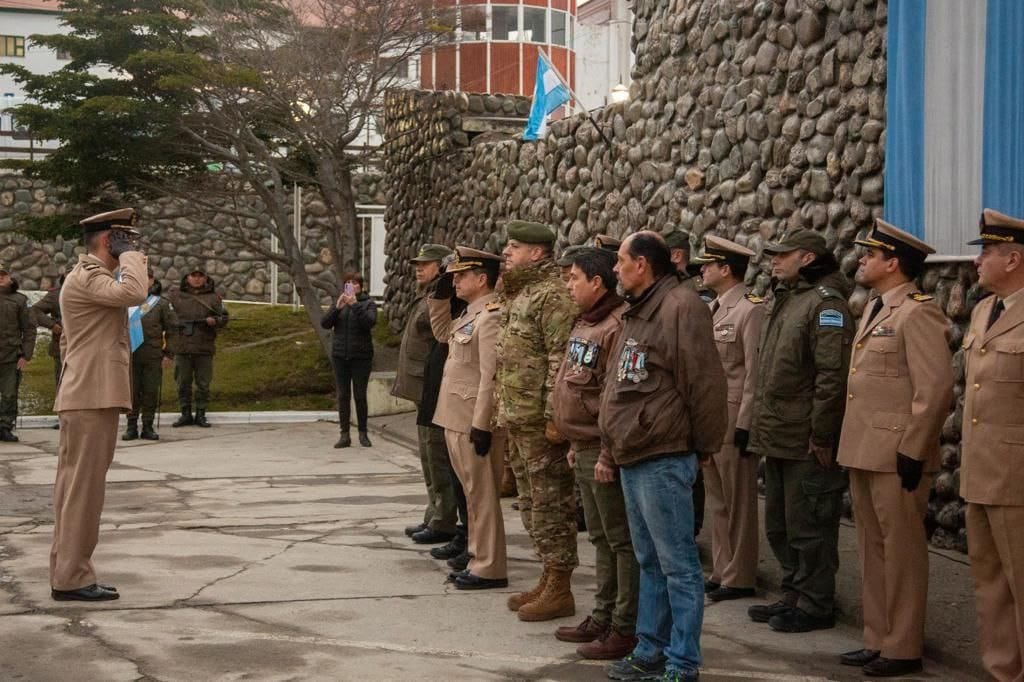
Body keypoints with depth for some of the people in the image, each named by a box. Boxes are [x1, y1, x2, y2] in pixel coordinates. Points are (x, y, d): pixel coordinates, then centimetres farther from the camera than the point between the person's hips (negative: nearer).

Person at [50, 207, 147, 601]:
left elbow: (67, 343, 28)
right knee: (83, 489, -8)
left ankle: (67, 574, 16)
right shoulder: (86, 277, -11)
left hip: (90, 398, 11)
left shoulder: (90, 277, 23)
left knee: (75, 488, 11)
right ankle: (72, 579, -5)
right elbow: (134, 293, -30)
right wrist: (130, 254, -15)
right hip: (92, 399, -11)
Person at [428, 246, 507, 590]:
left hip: (474, 422, -10)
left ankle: (490, 569, 5)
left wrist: (481, 424, -23)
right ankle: (479, 561, 22)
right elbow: (442, 333, 32)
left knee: (482, 495, -2)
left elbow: (490, 376, -22)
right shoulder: (470, 313, 13)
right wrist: (440, 295, 18)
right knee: (475, 494, 14)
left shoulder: (491, 316, -17)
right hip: (457, 420, 10)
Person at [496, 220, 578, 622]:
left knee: (551, 503, -3)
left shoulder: (553, 295, -14)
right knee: (531, 502, 15)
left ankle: (559, 590, 4)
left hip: (541, 422, -10)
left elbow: (561, 360, -20)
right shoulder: (517, 295, 17)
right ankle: (547, 579, 25)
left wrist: (554, 416, -22)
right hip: (517, 420, 10)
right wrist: (504, 409, 20)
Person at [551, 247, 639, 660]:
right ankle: (603, 616, 27)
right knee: (600, 538, 17)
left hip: (605, 451, -10)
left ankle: (626, 628, 6)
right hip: (583, 449, 10)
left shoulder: (616, 327, -18)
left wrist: (609, 454, -21)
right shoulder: (585, 324, 13)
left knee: (621, 540, -1)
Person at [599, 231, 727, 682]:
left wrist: (702, 446, -9)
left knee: (677, 564, -2)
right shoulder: (637, 313, 17)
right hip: (632, 457, 10)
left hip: (663, 459, -10)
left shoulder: (680, 308, -14)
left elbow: (704, 383, -16)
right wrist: (615, 442, 16)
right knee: (649, 561, 16)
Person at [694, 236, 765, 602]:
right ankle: (721, 571, 22)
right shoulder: (712, 309, 14)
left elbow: (755, 372, -16)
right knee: (717, 500, 14)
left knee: (738, 502, 1)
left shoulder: (751, 309, -12)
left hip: (733, 420, -9)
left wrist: (745, 424, -18)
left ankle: (740, 578, 9)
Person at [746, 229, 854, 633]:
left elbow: (833, 375, -21)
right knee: (779, 526, 17)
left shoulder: (826, 302, -14)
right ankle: (793, 596, 28)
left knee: (809, 528, -1)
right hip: (778, 440, 10)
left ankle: (816, 606, 10)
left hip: (806, 444, -10)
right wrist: (761, 427, 18)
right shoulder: (784, 300, 17)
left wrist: (821, 436, -20)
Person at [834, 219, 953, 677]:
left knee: (901, 553, 0)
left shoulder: (917, 313, -13)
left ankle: (902, 650, 9)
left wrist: (912, 451, -19)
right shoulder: (875, 310, 16)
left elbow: (936, 388, -19)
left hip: (896, 458, -9)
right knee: (873, 552, 15)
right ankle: (877, 640, 25)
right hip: (864, 454, 9)